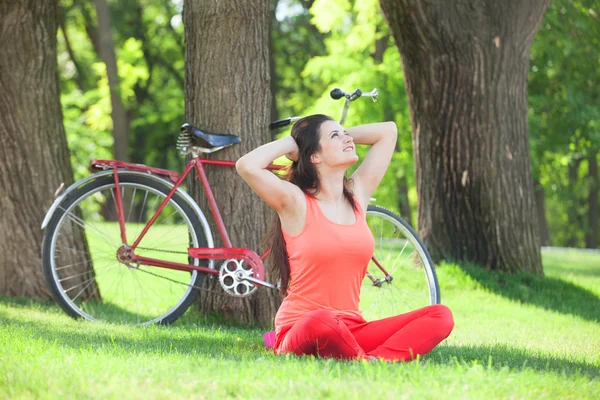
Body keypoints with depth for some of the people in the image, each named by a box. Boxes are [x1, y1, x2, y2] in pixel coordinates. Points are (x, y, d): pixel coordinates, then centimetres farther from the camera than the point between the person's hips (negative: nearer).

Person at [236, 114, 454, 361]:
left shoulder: (357, 194, 12)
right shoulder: (296, 202, -4)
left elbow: (388, 131, 22)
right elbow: (247, 166, -22)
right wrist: (290, 144, -5)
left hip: (351, 330, 6)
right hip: (300, 331, -6)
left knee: (440, 316, -13)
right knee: (322, 321, -42)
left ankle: (378, 361, -32)